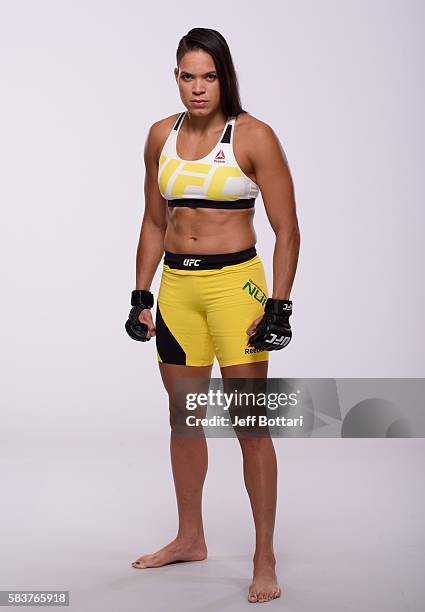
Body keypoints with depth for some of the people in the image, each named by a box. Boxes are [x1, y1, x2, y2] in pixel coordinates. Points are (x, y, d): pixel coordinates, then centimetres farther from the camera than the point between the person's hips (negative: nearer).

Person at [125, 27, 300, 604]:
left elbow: (287, 231, -6)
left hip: (235, 283, -5)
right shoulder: (162, 135, 7)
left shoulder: (254, 136, -7)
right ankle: (190, 538, 31)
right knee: (184, 417, 14)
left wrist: (278, 306, -12)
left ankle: (265, 557, 7)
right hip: (176, 286, 5)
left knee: (250, 422, -4)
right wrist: (141, 296, 12)